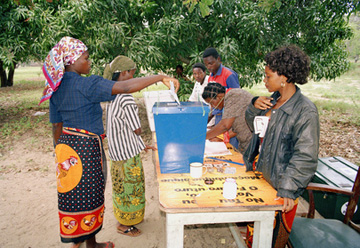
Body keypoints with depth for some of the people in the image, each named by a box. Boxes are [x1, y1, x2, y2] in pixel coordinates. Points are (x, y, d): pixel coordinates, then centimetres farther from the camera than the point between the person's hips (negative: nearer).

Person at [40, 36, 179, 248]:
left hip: (67, 145, 9)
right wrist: (160, 77, -25)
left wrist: (61, 155, 21)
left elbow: (57, 127, 12)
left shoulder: (57, 88, 6)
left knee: (74, 197, 19)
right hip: (86, 148, -9)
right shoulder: (86, 84, -19)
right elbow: (125, 87, -31)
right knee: (86, 198, 7)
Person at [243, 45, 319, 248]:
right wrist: (254, 106, -3)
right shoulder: (273, 100, 3)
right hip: (259, 174, 7)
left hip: (279, 186, -7)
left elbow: (305, 156, -22)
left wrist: (288, 189, -25)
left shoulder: (305, 110, -20)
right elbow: (254, 126, 17)